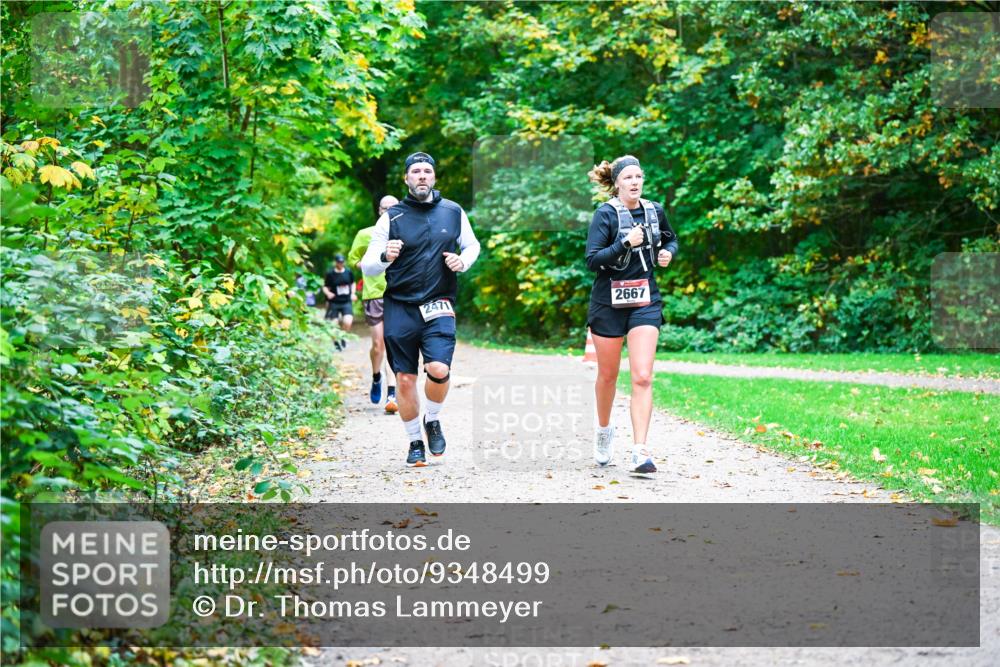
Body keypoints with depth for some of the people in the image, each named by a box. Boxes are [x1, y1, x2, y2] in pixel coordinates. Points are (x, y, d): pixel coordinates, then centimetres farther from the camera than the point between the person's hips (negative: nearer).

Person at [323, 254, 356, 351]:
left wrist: (353, 293, 4)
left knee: (347, 322, -17)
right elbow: (325, 287, 1)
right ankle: (336, 342, 23)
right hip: (334, 303, -1)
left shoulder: (348, 272, 3)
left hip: (347, 302, 1)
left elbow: (352, 283, 20)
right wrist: (328, 293, -20)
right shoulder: (330, 274, -4)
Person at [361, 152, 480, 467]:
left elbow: (472, 245, 22)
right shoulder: (392, 217, 0)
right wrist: (385, 257, -24)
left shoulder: (453, 212, 5)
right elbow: (366, 266, -1)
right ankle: (415, 442, 21)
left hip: (438, 308, 0)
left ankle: (433, 419, 10)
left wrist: (463, 261, 0)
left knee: (439, 369, -19)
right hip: (399, 308, 0)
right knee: (405, 379, 2)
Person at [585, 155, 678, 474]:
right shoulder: (606, 214, -9)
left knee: (642, 378, -11)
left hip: (646, 300, 2)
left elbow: (671, 239, 25)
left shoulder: (654, 211, 5)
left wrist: (668, 252, 3)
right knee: (608, 374, 13)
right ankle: (604, 430, 39)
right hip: (609, 301, -2)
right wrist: (626, 244, -27)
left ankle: (639, 451, -14)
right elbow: (592, 260, -16)